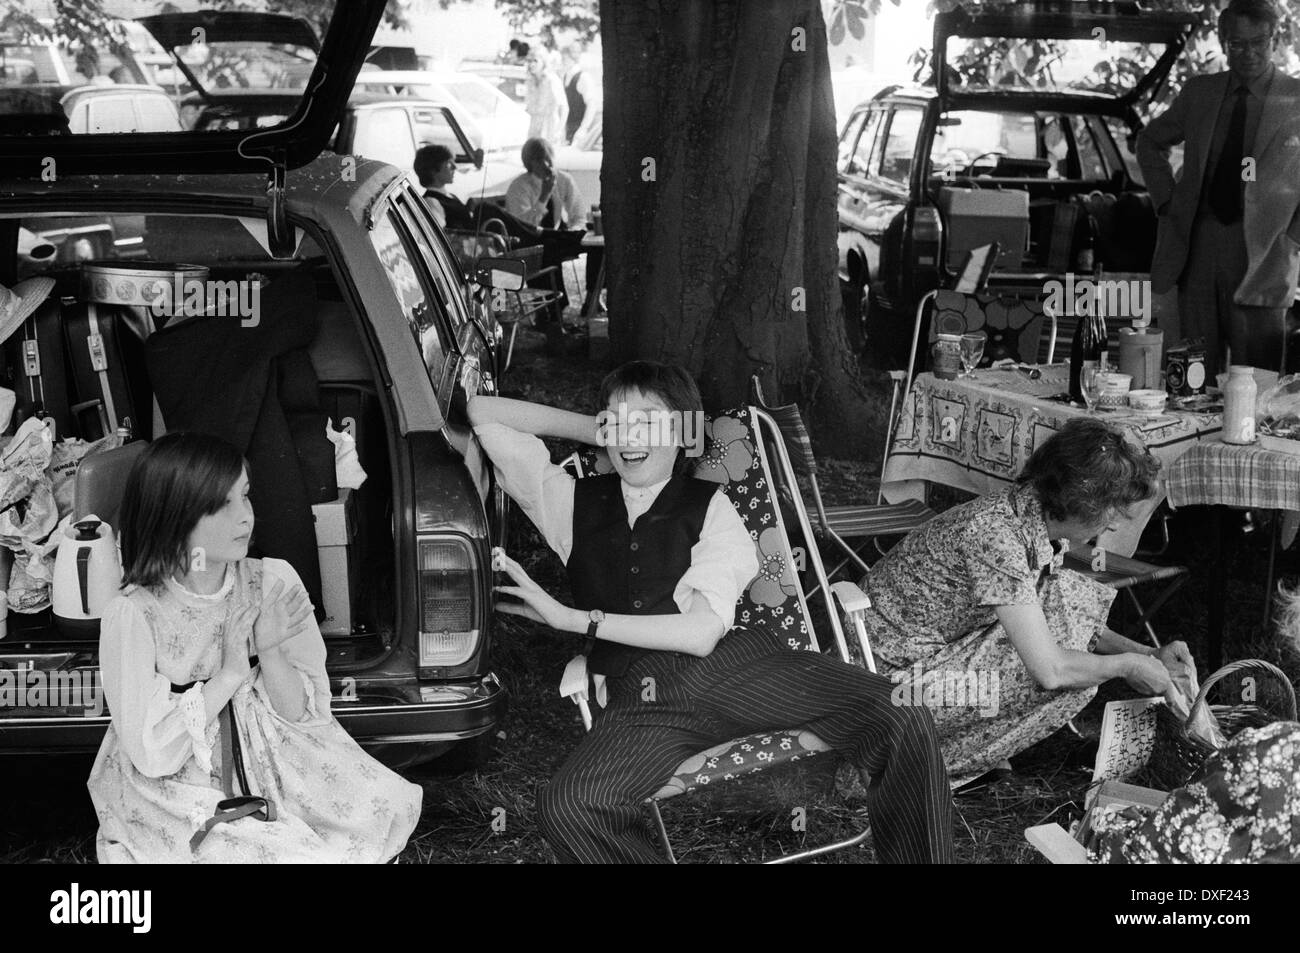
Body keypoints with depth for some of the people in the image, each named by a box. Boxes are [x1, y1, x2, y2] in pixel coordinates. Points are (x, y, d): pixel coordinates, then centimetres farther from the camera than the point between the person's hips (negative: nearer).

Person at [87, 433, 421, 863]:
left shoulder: (274, 582, -5)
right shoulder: (135, 615, -16)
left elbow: (307, 714, -2)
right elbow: (151, 754, -16)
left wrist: (269, 654, -20)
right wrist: (229, 674, -19)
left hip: (278, 774, 4)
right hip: (174, 798, -4)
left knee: (387, 807, -16)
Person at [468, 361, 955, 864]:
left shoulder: (709, 506, 13)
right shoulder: (576, 502, 21)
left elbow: (701, 631, -2)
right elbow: (483, 412, 24)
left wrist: (576, 619, -4)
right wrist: (596, 430, 22)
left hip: (738, 659, 0)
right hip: (641, 692, 1)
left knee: (903, 721, -25)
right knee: (564, 807, -34)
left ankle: (920, 855, -5)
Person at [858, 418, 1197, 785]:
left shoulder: (1038, 520, 0)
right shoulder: (994, 533, -29)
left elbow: (1076, 621, 16)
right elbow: (1050, 669, -29)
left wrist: (1148, 655, 5)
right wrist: (1127, 666, -12)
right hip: (897, 678, -9)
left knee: (1074, 596, 3)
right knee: (1070, 671, -17)